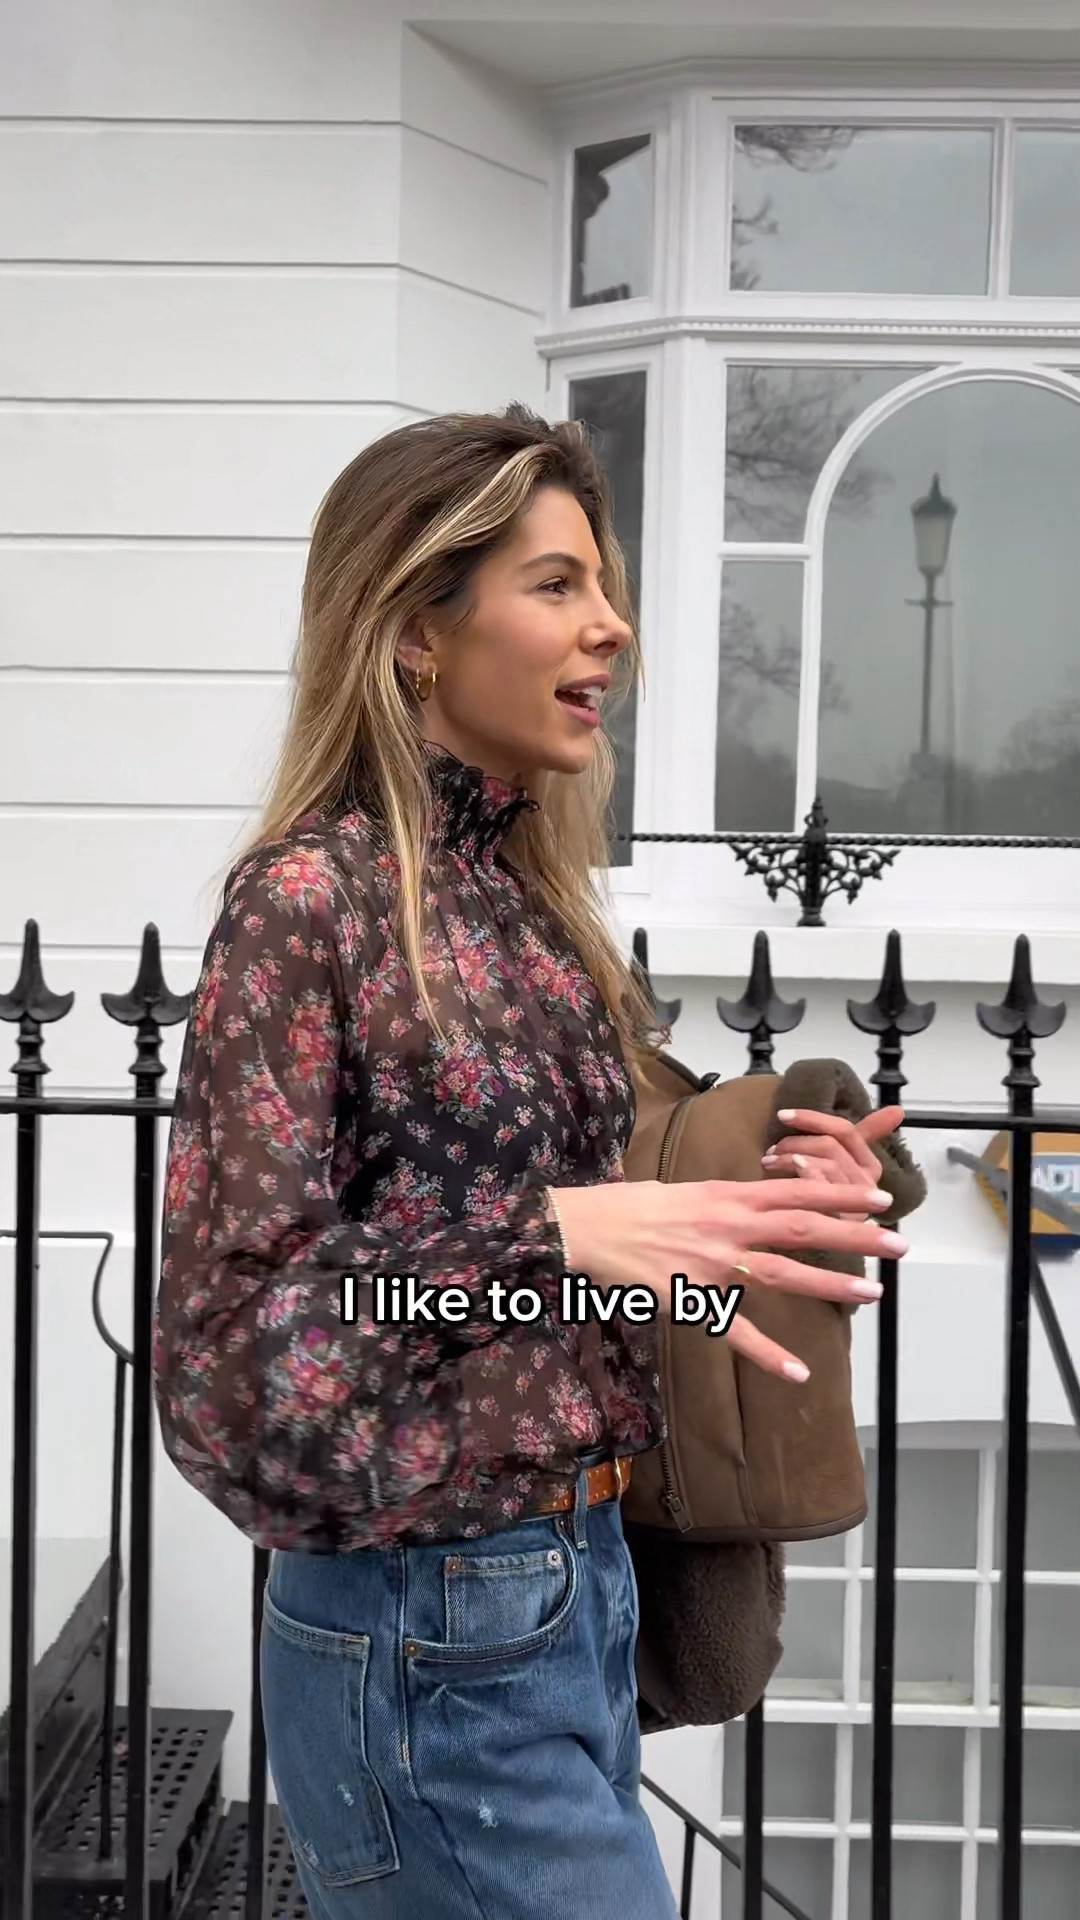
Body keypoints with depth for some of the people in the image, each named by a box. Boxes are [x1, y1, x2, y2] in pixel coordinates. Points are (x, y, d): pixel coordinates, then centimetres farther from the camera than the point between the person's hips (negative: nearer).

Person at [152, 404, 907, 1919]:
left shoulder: (529, 894, 6)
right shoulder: (309, 899, -16)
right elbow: (228, 1342, -18)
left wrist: (739, 1199, 1)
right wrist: (543, 1235, -27)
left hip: (585, 1577, 8)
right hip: (433, 1637, -7)